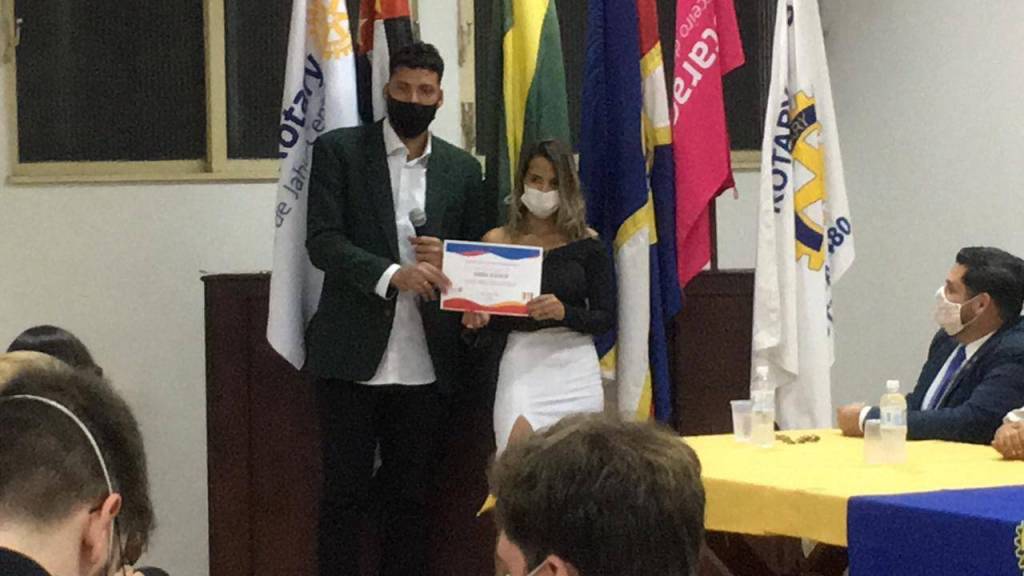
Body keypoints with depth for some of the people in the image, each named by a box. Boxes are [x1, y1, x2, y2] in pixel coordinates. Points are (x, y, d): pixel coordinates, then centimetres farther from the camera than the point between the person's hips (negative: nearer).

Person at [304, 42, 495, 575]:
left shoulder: (462, 169, 11)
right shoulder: (339, 150, 1)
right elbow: (322, 240, -8)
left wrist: (447, 257, -8)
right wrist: (391, 274, -23)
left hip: (424, 364, 3)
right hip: (353, 356, -3)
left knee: (411, 493, 7)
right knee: (344, 491, 1)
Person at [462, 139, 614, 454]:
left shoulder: (586, 244, 6)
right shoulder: (496, 242, 6)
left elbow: (606, 318, 3)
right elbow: (480, 313, 10)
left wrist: (563, 312, -15)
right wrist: (477, 318, -13)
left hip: (575, 367, 1)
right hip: (521, 364, -1)